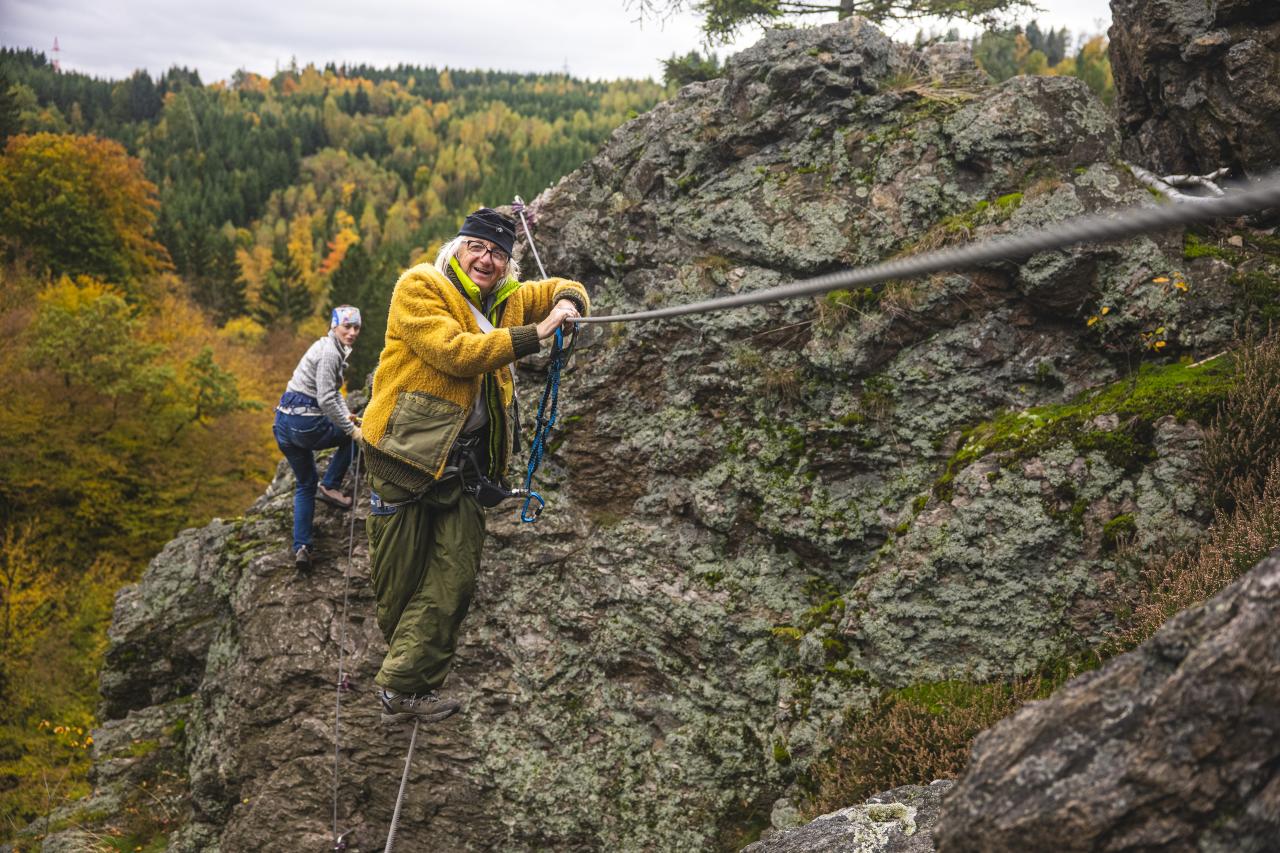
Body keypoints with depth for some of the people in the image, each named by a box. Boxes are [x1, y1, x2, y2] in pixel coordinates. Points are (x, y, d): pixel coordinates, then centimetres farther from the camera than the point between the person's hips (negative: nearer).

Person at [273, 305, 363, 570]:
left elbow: (332, 390, 24)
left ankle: (301, 548, 10)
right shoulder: (329, 353, -14)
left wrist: (346, 414, 8)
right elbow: (326, 400, -21)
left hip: (284, 422, 9)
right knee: (353, 435, 16)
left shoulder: (334, 350, 17)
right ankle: (330, 486, 10)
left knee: (305, 484, 17)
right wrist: (351, 428, -14)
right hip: (304, 423, -9)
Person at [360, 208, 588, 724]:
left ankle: (403, 685, 0)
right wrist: (533, 336, -23)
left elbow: (563, 290, 25)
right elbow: (454, 352, -20)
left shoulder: (506, 300, 12)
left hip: (464, 460, 5)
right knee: (398, 576, 4)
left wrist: (567, 302, -1)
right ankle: (408, 679, 24)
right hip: (407, 448, -5)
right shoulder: (419, 287, -7)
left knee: (455, 575, -4)